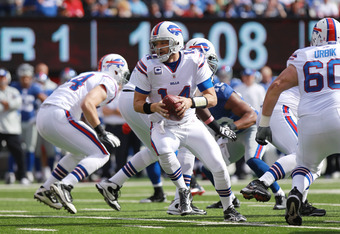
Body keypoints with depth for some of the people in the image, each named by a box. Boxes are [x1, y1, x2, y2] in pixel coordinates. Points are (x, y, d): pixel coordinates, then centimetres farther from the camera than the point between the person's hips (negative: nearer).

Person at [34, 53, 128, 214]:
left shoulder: (90, 77, 29)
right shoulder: (109, 83, 0)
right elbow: (87, 104, -17)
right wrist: (101, 133, -12)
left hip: (42, 117, 9)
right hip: (59, 116, -9)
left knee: (81, 153, 27)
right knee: (101, 154, -2)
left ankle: (45, 189, 23)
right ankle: (64, 186, -20)